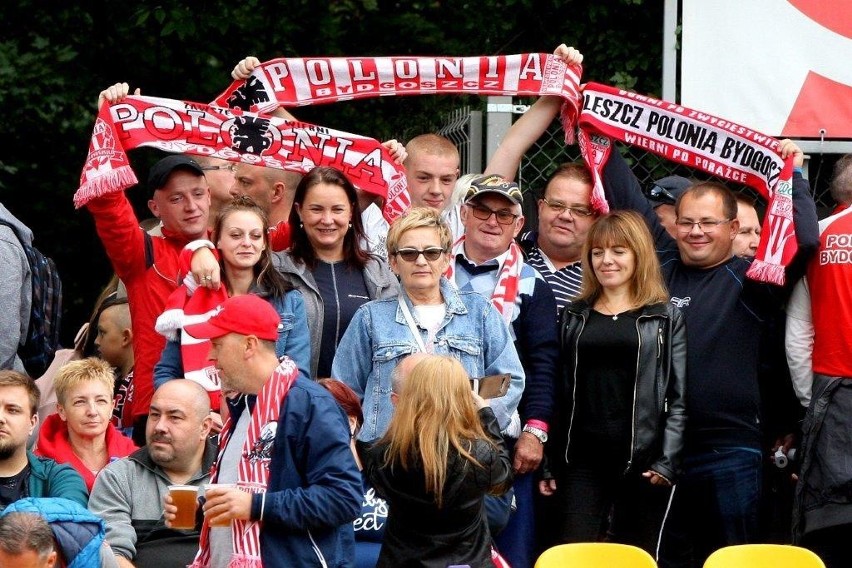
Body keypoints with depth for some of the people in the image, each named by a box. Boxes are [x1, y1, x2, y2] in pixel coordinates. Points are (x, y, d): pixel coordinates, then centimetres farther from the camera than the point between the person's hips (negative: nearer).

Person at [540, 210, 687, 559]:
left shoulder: (665, 318, 5)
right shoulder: (575, 317, 14)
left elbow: (678, 397, 0)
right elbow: (560, 392, 12)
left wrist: (667, 461, -10)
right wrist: (549, 463, 6)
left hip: (642, 463, -2)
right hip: (582, 461, 2)